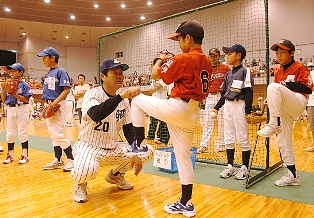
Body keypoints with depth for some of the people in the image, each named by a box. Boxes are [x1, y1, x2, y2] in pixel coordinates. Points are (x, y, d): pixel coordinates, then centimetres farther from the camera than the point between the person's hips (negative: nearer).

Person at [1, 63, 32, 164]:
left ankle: (25, 155, 9)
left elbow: (26, 99, -12)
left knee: (22, 133, -1)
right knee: (10, 133, 11)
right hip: (10, 109, 6)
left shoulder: (24, 85, -5)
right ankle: (10, 155, 23)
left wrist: (15, 94, -22)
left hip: (21, 109, -5)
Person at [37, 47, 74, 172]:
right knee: (53, 135, 12)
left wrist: (55, 103, -25)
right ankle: (58, 160, 22)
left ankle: (71, 159, 4)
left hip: (58, 105, -9)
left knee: (58, 134, -9)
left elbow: (67, 89, -19)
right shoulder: (48, 74, 17)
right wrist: (47, 102, 7)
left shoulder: (60, 71, -9)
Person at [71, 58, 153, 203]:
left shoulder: (124, 100, 1)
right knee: (86, 169, -37)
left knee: (147, 152, -4)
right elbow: (96, 115, -39)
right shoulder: (92, 94, -16)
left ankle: (116, 175, 19)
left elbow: (129, 129, 4)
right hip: (89, 146, -6)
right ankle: (80, 184, 4)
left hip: (113, 148, 6)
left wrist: (135, 153, -8)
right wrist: (121, 96, -45)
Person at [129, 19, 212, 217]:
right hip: (193, 114, 8)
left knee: (138, 101, 11)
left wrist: (161, 59, 15)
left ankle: (141, 143, 11)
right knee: (184, 156, 15)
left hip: (177, 108, -8)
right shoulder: (207, 62, 12)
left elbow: (155, 75, -6)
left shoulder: (183, 59, -13)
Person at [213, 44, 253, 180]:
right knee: (229, 138, 10)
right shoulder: (228, 74, 15)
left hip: (240, 106, -7)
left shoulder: (245, 72, -5)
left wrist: (248, 111, -16)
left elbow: (249, 92, -11)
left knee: (242, 138, 0)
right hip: (227, 106, 7)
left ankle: (245, 167, 13)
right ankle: (230, 166, 20)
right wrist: (217, 107, 13)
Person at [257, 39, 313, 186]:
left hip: (298, 103, -7)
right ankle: (292, 176, 15)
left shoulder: (300, 67, -1)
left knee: (273, 87, -32)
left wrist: (287, 84, -19)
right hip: (283, 109, 8)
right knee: (283, 141, 4)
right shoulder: (278, 73, 20)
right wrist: (270, 100, 4)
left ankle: (274, 125, -27)